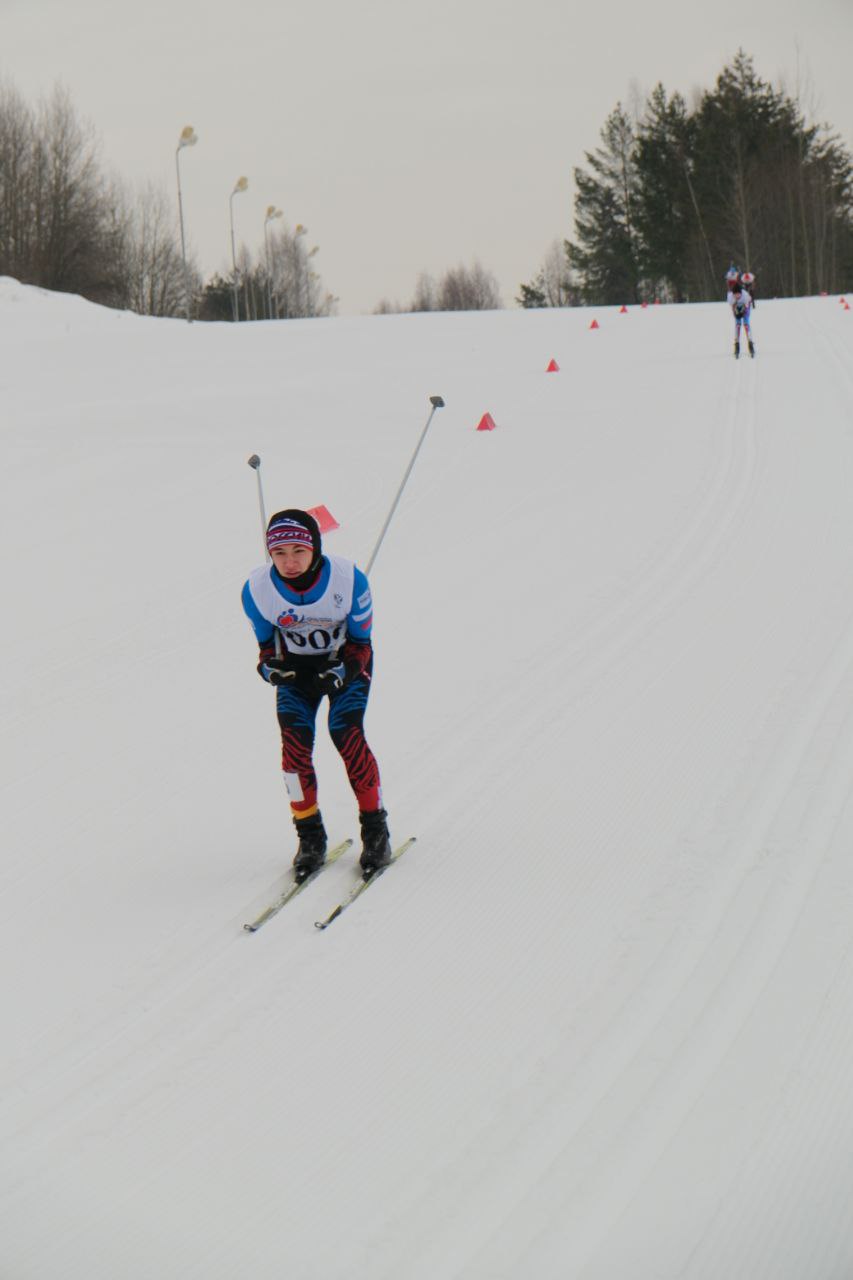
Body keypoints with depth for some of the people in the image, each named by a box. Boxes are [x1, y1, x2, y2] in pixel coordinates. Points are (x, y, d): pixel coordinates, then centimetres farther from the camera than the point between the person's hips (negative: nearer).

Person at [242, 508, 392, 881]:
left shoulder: (348, 580, -28)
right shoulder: (257, 590, -22)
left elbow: (360, 641, -15)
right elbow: (266, 641, -6)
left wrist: (341, 672, -34)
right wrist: (270, 665, -28)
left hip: (346, 662, -2)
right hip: (296, 666, 2)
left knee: (346, 733, -19)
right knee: (295, 740, -15)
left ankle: (375, 828, -2)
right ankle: (310, 836, 1)